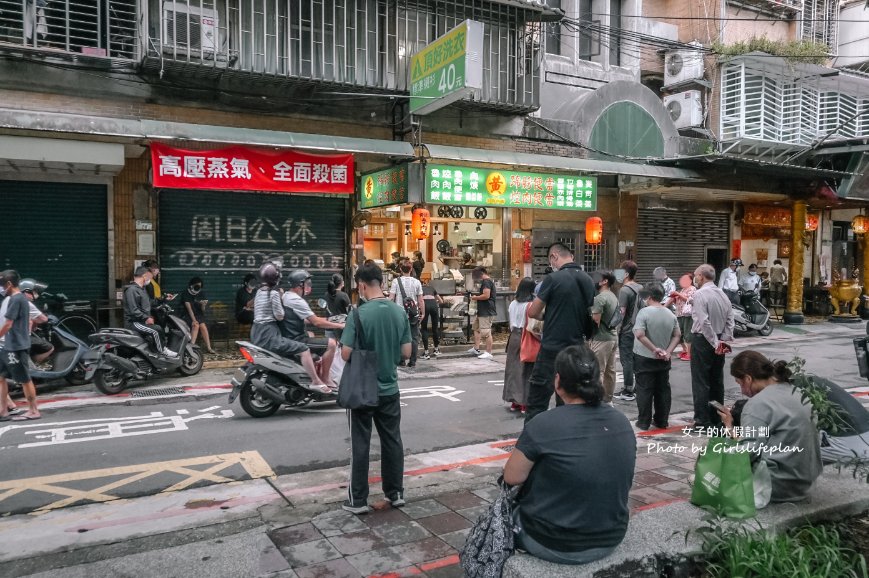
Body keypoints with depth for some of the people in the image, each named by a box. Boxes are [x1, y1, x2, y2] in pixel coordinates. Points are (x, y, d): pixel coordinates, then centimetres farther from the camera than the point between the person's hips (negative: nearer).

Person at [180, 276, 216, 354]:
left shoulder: (202, 294, 4)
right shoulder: (186, 294, -7)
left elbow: (202, 310, 1)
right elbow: (189, 308, -17)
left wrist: (203, 305, -22)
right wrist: (194, 320, -26)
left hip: (199, 315, 3)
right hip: (188, 316, -3)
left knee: (203, 326, -25)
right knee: (196, 325, -30)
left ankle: (208, 347, -28)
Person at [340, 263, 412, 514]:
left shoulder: (359, 314, -18)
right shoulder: (400, 312, -3)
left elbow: (346, 354, -18)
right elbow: (406, 353, 1)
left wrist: (361, 352, 3)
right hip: (389, 388, 4)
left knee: (360, 445, 6)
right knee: (392, 441, 14)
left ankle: (358, 500, 15)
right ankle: (396, 493, 25)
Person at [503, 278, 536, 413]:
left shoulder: (513, 304, 4)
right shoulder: (531, 305, -15)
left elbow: (511, 323, 9)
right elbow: (531, 327, -19)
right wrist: (540, 337, -9)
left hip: (514, 337, 6)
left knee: (513, 368, 12)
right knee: (526, 370, 2)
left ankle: (514, 401, 20)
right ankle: (525, 403, 5)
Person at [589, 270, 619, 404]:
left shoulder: (600, 298, -16)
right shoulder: (614, 297, 14)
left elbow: (595, 320, -19)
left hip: (601, 339, -9)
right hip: (613, 337, 9)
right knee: (610, 370, 14)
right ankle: (608, 400, 23)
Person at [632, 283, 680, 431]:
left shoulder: (644, 312, -16)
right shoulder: (670, 314, 2)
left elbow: (639, 334, -25)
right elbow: (677, 336, 4)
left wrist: (654, 349, -19)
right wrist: (668, 351, -3)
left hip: (645, 359, -5)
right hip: (663, 360, 5)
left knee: (644, 391, 3)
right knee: (663, 390, 13)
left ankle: (644, 422, 8)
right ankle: (662, 421, 20)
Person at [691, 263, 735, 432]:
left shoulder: (699, 294, -15)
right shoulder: (722, 294, 8)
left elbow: (704, 322, -23)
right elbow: (730, 320, 5)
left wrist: (715, 342, -18)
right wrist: (725, 340, 0)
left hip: (702, 340, -8)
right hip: (719, 342, 8)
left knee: (701, 383, -1)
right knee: (717, 381, 15)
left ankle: (703, 422, 2)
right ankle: (717, 419, 24)